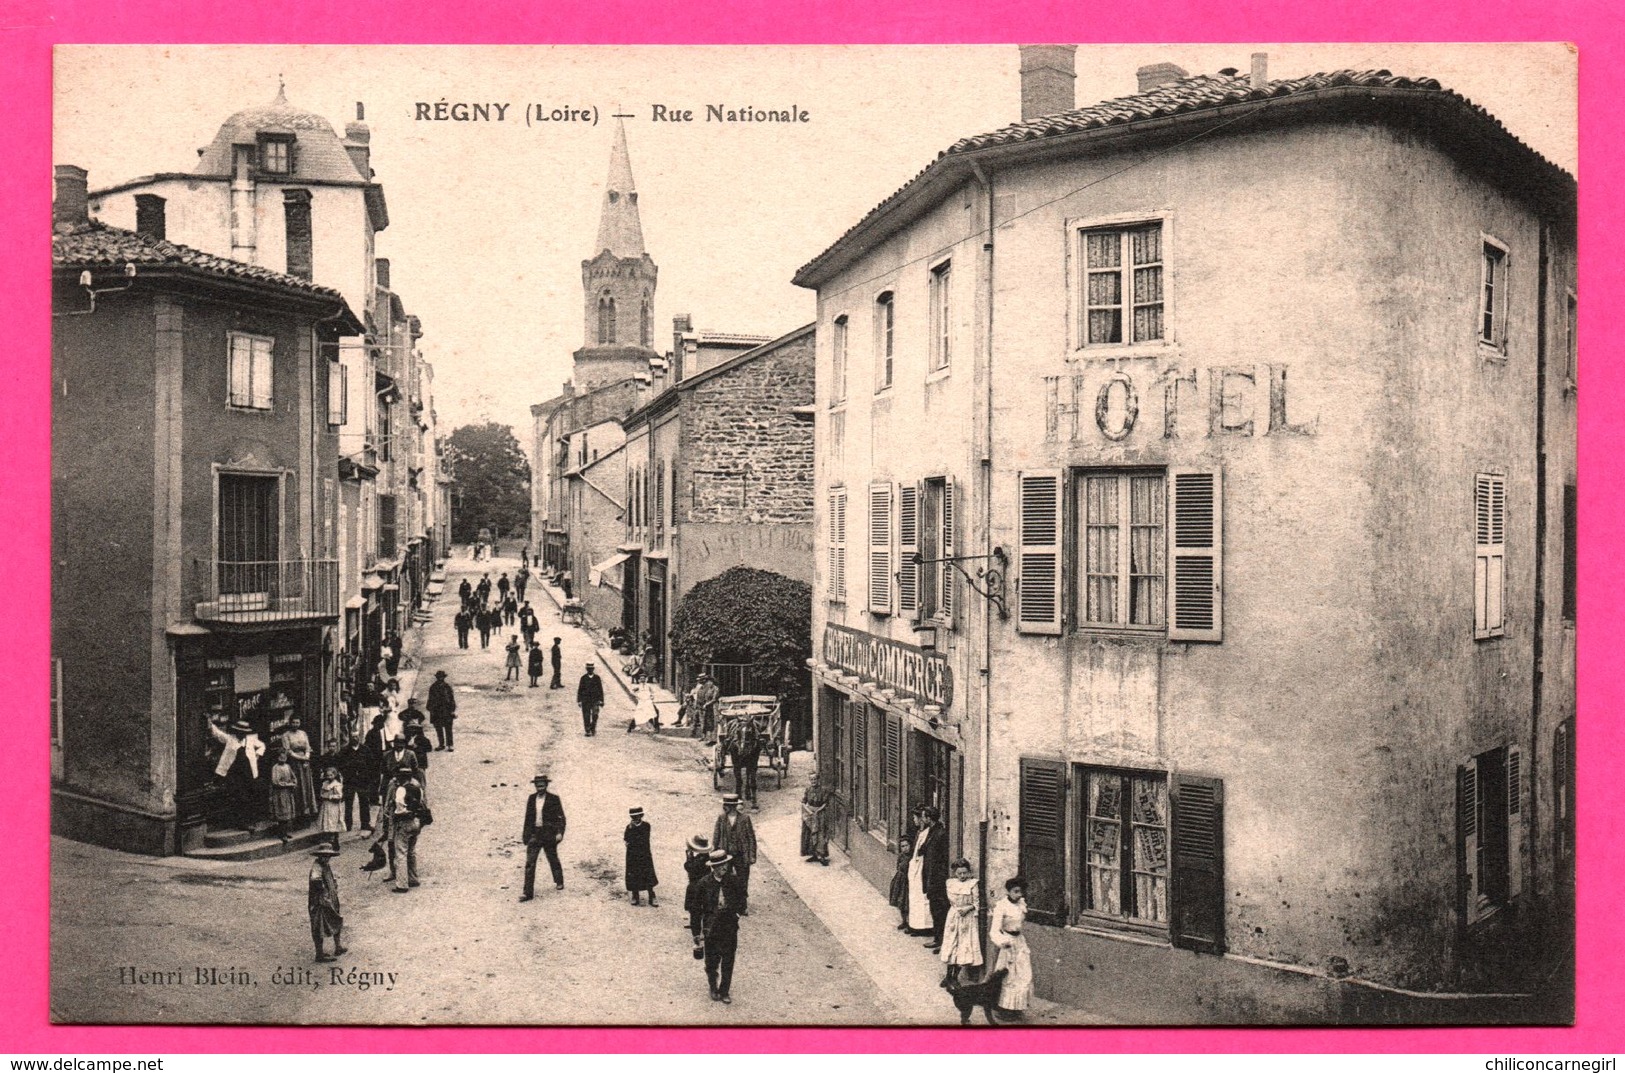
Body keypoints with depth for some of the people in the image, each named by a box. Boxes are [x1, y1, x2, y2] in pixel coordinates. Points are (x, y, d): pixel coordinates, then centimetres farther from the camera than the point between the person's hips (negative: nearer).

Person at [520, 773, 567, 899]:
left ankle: (559, 883, 35)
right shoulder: (532, 798, 8)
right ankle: (528, 892, -6)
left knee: (553, 860, 12)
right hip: (534, 834, 3)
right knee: (529, 863, -6)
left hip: (549, 835, -3)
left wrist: (560, 832, -16)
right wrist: (525, 834, 12)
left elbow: (561, 817, -6)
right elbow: (528, 817, 14)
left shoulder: (554, 799, -4)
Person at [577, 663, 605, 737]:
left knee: (595, 715, -15)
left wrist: (601, 701, 5)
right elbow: (580, 690, 6)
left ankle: (593, 728, 6)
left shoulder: (597, 678, 5)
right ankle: (588, 731, 9)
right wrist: (579, 700, 2)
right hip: (585, 700, 0)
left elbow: (600, 690, 9)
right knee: (586, 716, 0)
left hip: (595, 700, 0)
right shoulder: (583, 678, 4)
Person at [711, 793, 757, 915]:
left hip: (741, 856, -2)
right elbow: (716, 837, 2)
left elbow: (751, 838, -5)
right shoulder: (721, 818, -3)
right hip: (725, 855, 2)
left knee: (742, 883, 6)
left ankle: (742, 908, 22)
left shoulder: (744, 819, -9)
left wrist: (752, 856, -8)